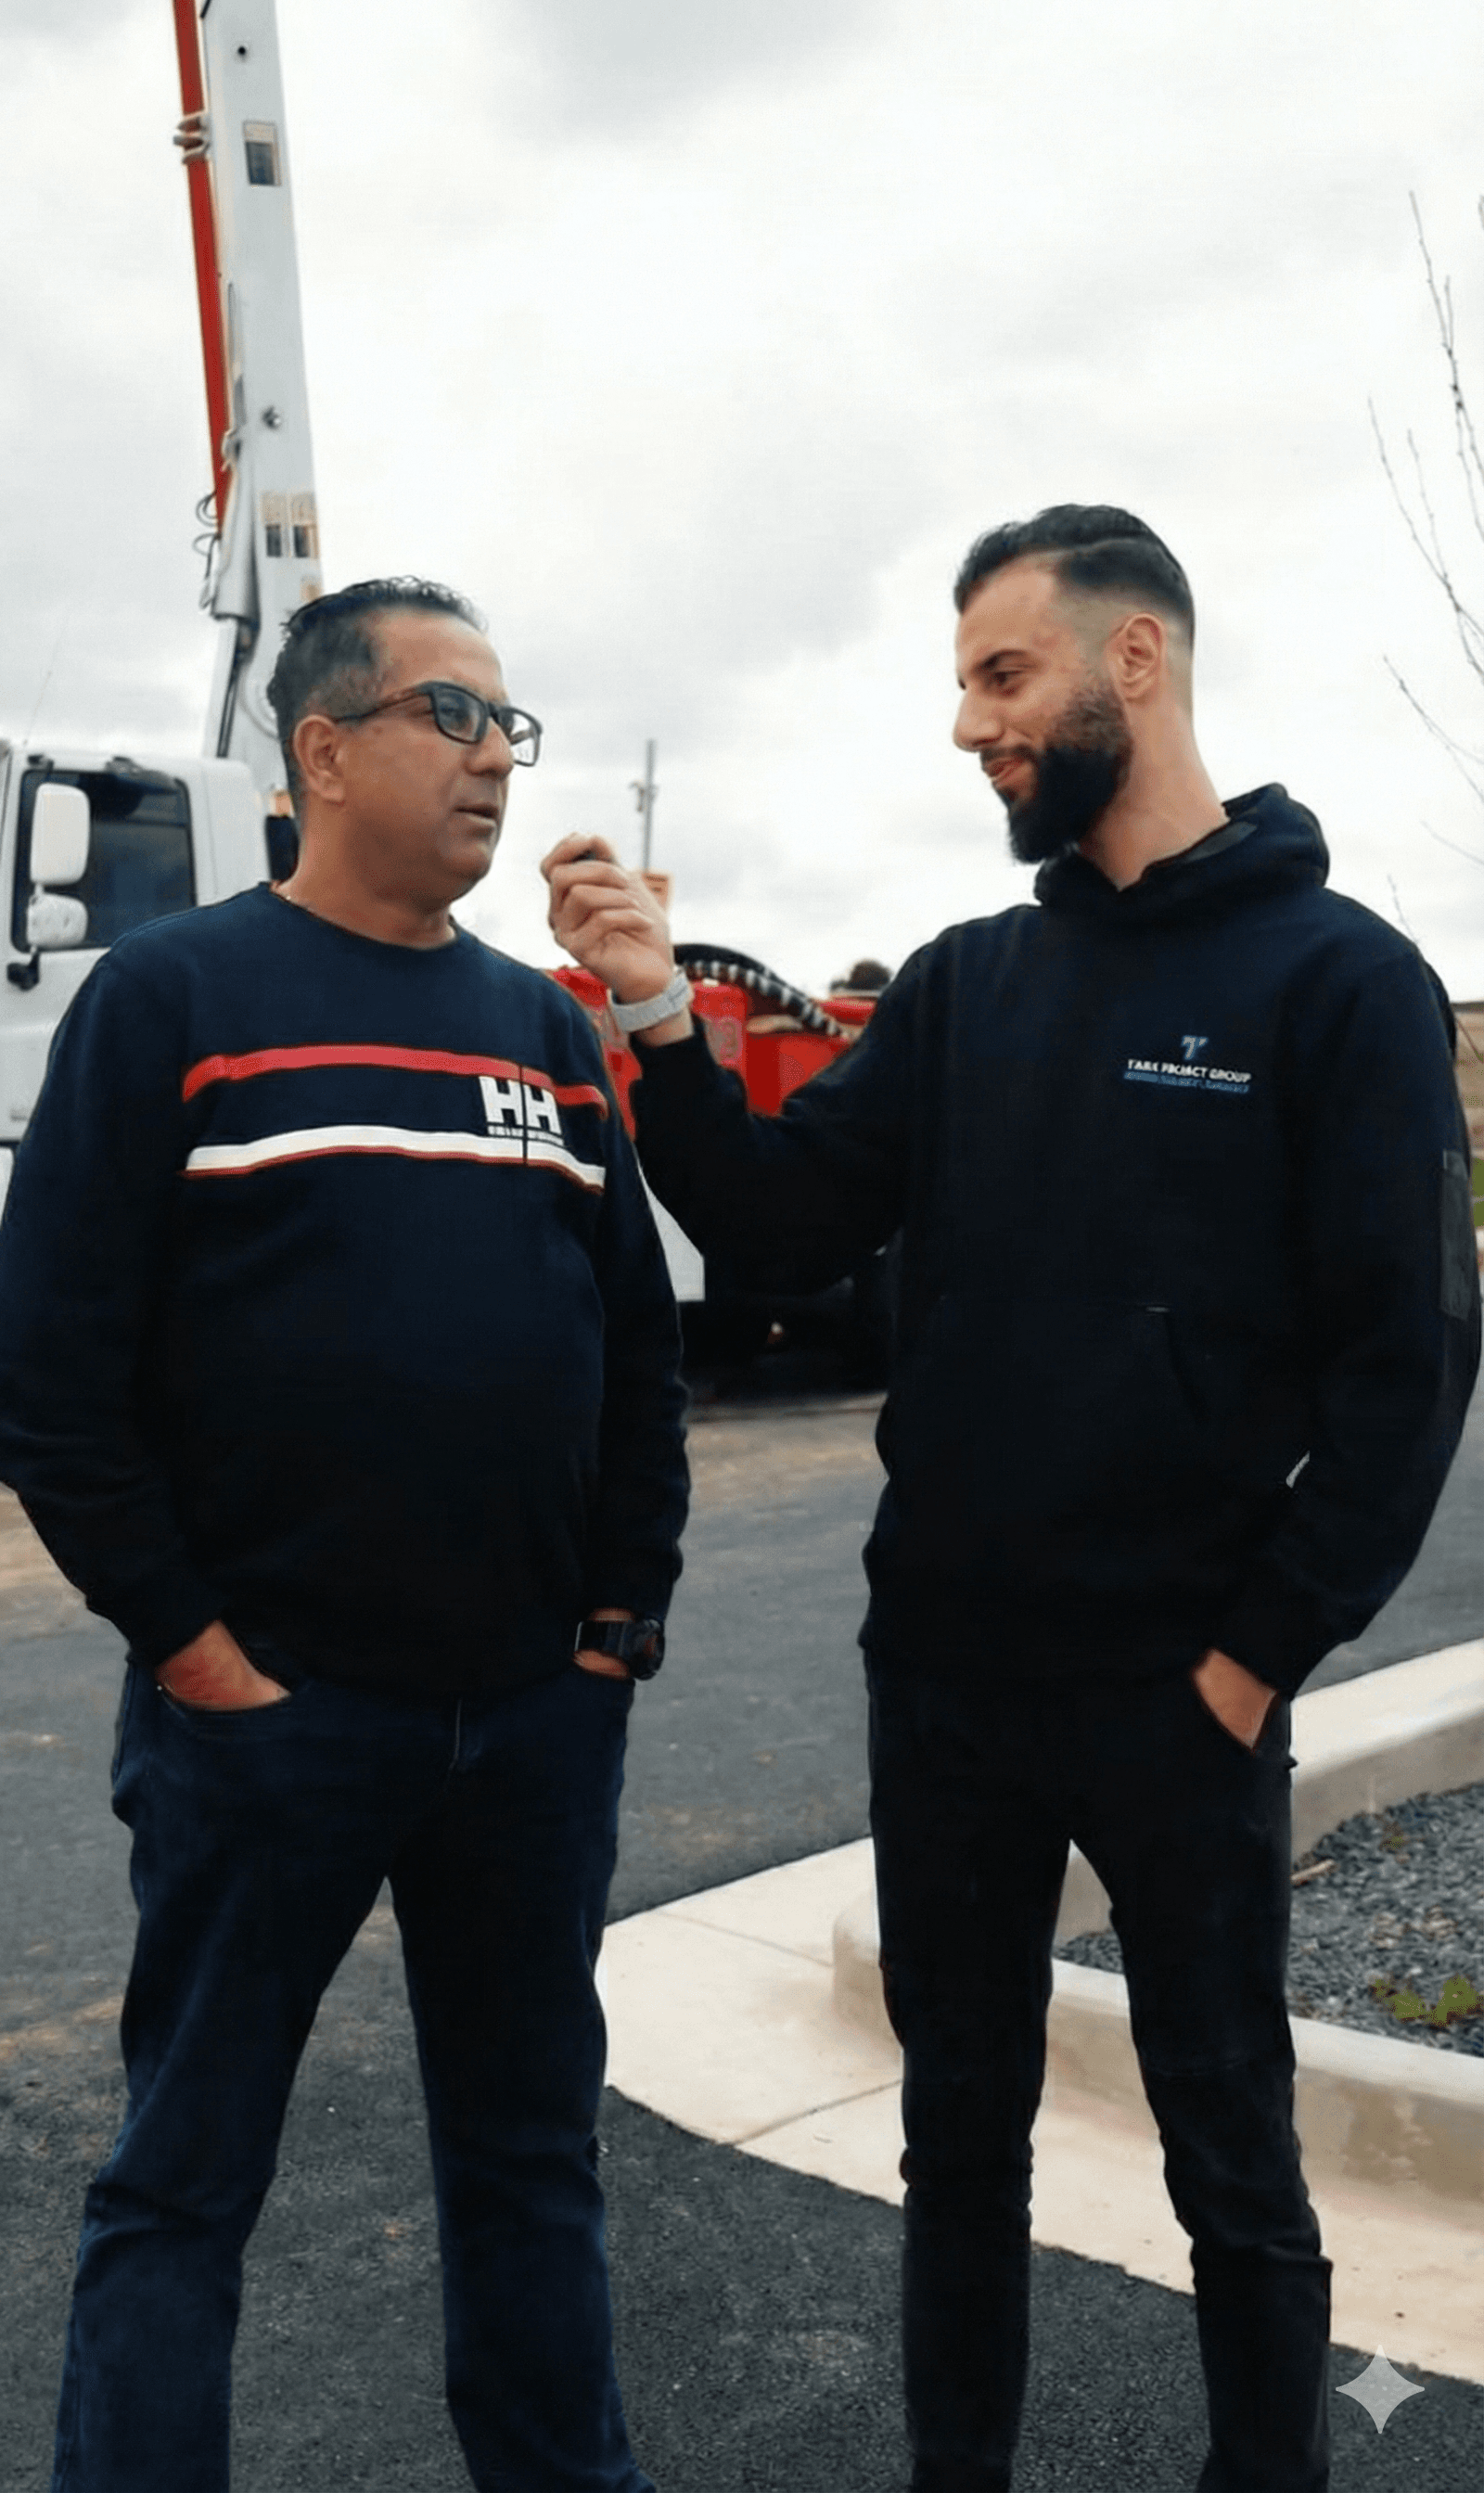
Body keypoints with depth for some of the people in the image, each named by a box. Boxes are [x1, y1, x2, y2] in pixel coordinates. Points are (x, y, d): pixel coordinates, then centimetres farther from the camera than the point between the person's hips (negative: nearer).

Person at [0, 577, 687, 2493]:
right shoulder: (173, 997, -4)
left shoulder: (549, 1027, 11)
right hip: (266, 1710, -4)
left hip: (543, 1719, 5)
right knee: (185, 2177, 9)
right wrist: (181, 1631, -11)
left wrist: (626, 1606, 5)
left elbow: (638, 1344, 11)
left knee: (533, 2152, 18)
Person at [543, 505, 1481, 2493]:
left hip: (1176, 1696, -4)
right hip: (941, 1676, 5)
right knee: (960, 2128, 19)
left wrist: (1262, 1654, -12)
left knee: (1231, 2153, 13)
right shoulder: (965, 984, 6)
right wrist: (664, 1028, -13)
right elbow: (789, 1231, 1)